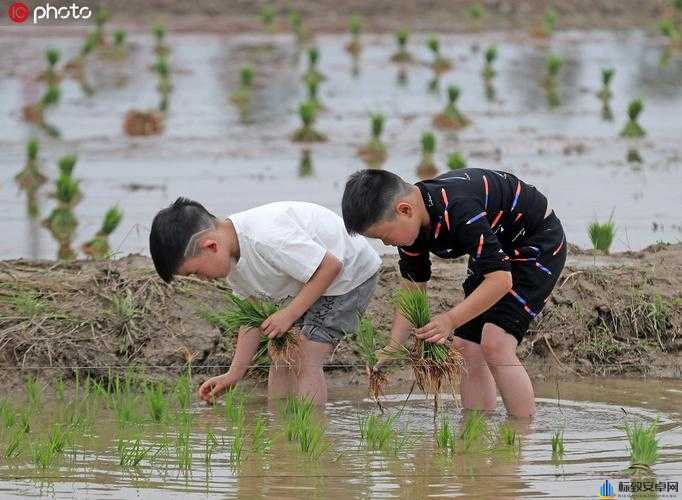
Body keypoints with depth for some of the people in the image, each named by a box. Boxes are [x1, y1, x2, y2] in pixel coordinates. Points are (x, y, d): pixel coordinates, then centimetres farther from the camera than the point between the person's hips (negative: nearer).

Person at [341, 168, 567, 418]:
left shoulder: (457, 210, -37)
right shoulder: (410, 226, -9)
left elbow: (500, 279, -36)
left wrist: (451, 320, -43)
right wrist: (391, 349, -12)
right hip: (496, 252, 9)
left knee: (495, 345, -22)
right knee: (467, 349, 0)